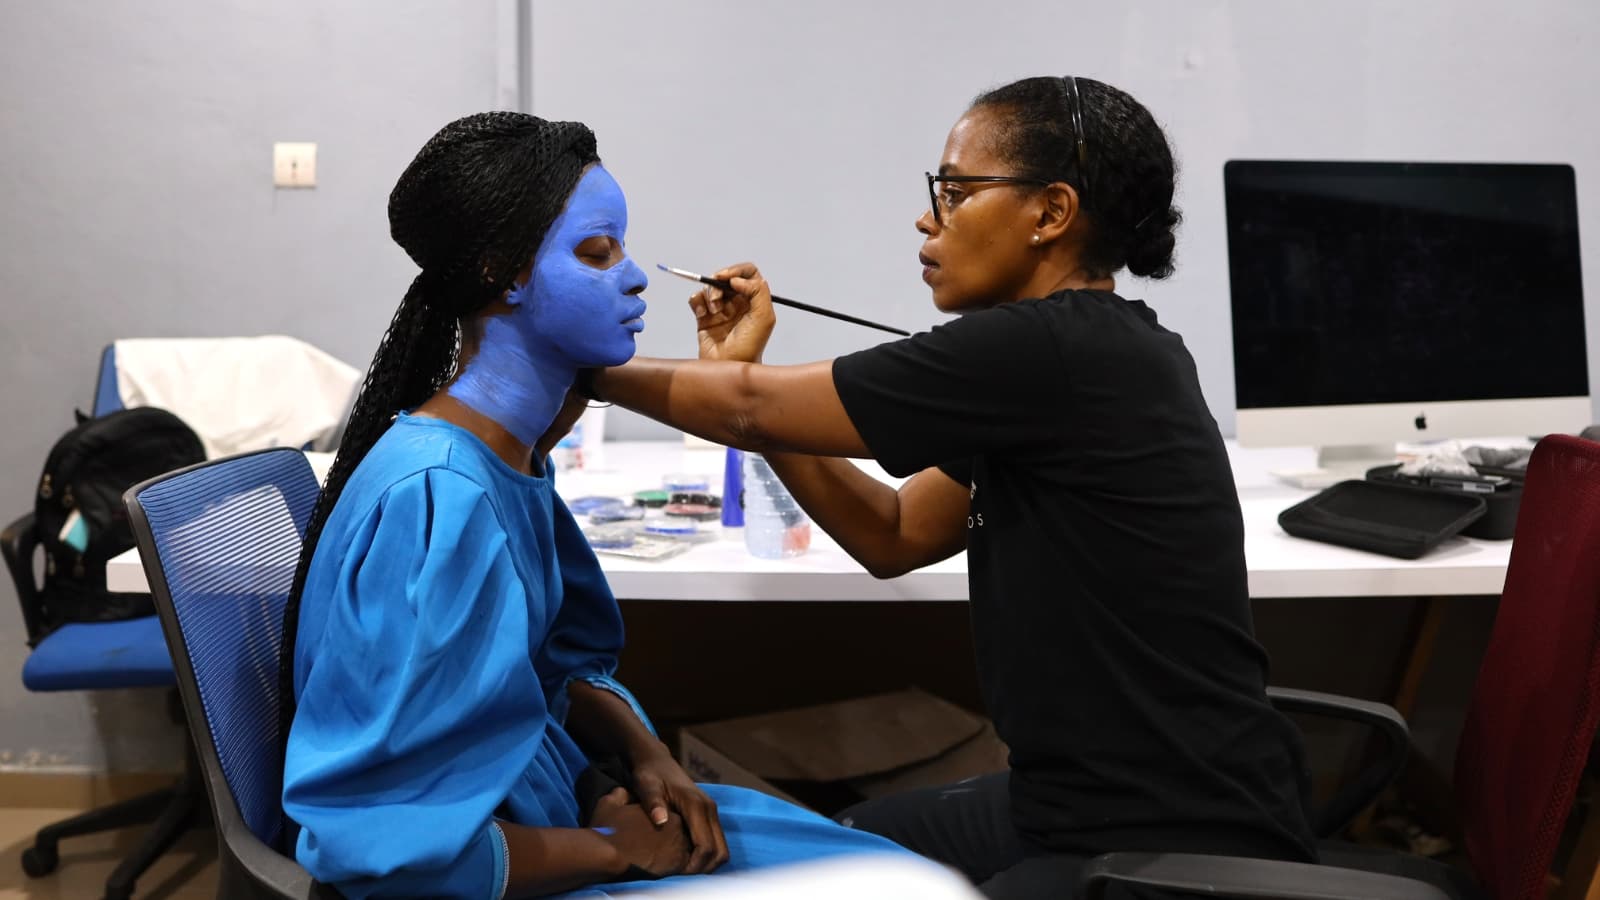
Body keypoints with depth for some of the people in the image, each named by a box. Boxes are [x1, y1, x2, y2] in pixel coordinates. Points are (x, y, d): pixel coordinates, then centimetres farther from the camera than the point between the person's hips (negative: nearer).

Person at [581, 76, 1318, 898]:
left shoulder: (1056, 350, -22)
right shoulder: (1087, 352, 6)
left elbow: (755, 409, -14)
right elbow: (892, 535, 12)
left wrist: (586, 369, 2)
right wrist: (740, 372, 6)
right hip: (1077, 801, 9)